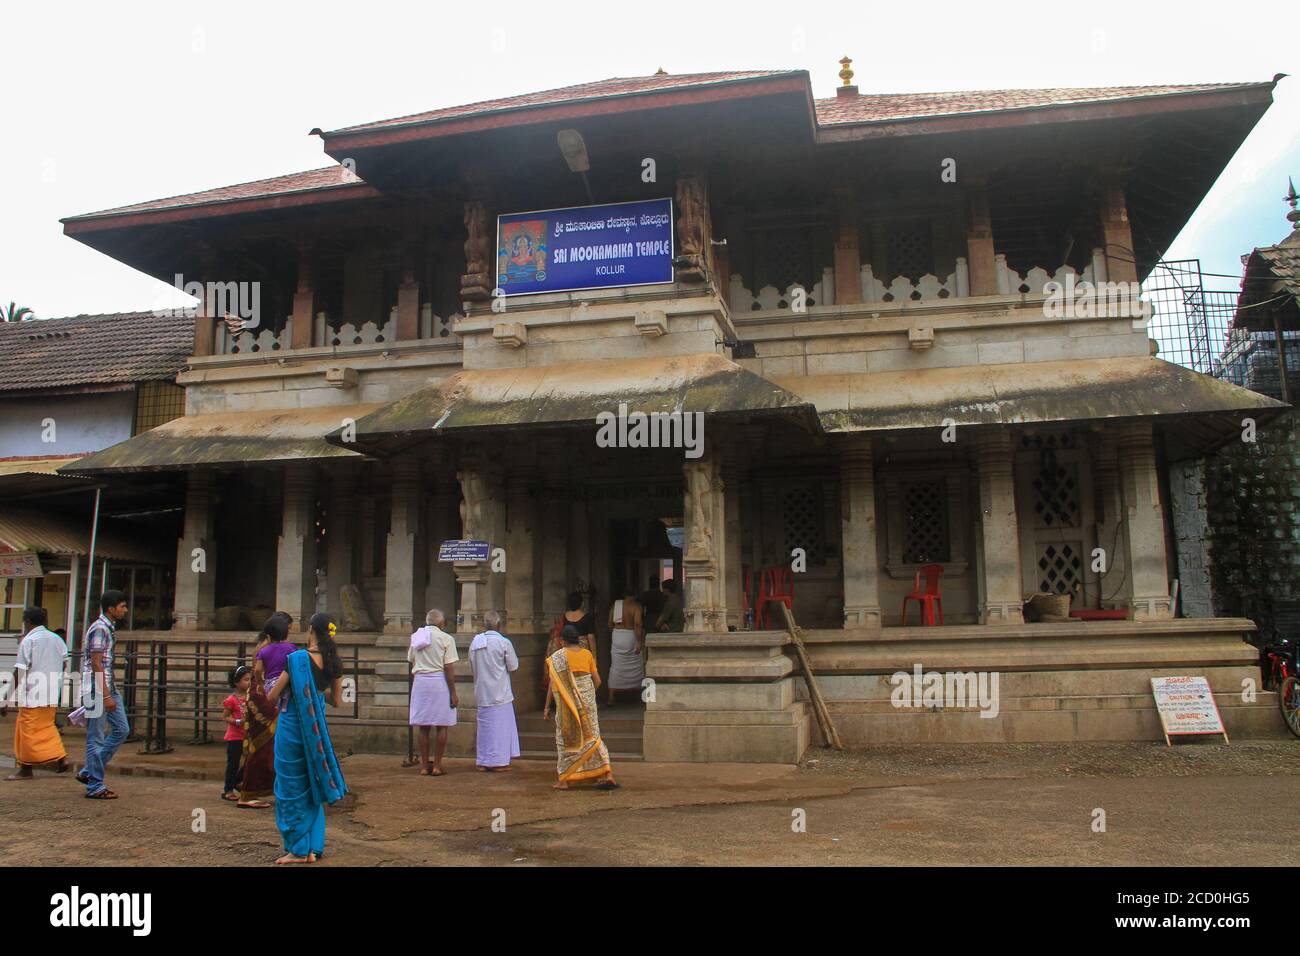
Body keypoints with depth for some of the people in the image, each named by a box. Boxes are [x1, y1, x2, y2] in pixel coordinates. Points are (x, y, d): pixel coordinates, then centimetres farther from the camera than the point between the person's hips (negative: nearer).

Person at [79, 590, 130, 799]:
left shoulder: (109, 628, 14)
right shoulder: (99, 629, -15)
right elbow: (96, 664, -19)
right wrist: (106, 696, -20)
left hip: (109, 688, 10)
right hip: (97, 689, -10)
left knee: (122, 729, 10)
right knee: (96, 738, -2)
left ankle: (89, 772, 19)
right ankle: (95, 786, 6)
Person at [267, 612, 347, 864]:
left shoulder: (297, 659, -17)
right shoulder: (334, 663, -1)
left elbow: (272, 697, -10)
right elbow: (336, 701, 8)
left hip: (292, 727, -5)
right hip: (317, 729, 5)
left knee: (291, 788, 7)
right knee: (312, 787, 16)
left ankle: (298, 849, 12)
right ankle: (313, 848, 18)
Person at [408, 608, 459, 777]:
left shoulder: (416, 637, 9)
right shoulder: (446, 638, -7)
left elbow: (411, 662, 15)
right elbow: (449, 668, -10)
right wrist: (453, 693, -7)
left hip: (419, 681, 5)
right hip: (439, 681, -4)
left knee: (423, 727, 10)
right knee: (441, 726, 5)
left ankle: (424, 766, 14)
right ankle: (437, 766, 6)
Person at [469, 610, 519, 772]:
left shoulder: (475, 641, 0)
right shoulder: (504, 643, -14)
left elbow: (472, 663, 10)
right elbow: (513, 666, -7)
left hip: (481, 691, 5)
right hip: (499, 692, -5)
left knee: (485, 725, 13)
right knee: (500, 725, 3)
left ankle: (483, 761, 17)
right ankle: (498, 761, 5)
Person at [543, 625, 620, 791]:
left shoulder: (557, 657, -8)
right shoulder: (587, 654, 3)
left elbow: (553, 684, -10)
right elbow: (597, 681, 4)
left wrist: (547, 706, -3)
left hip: (568, 702, -3)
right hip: (587, 700, 3)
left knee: (566, 738, 9)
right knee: (592, 736, 10)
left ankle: (564, 780, 14)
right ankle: (608, 775, 4)